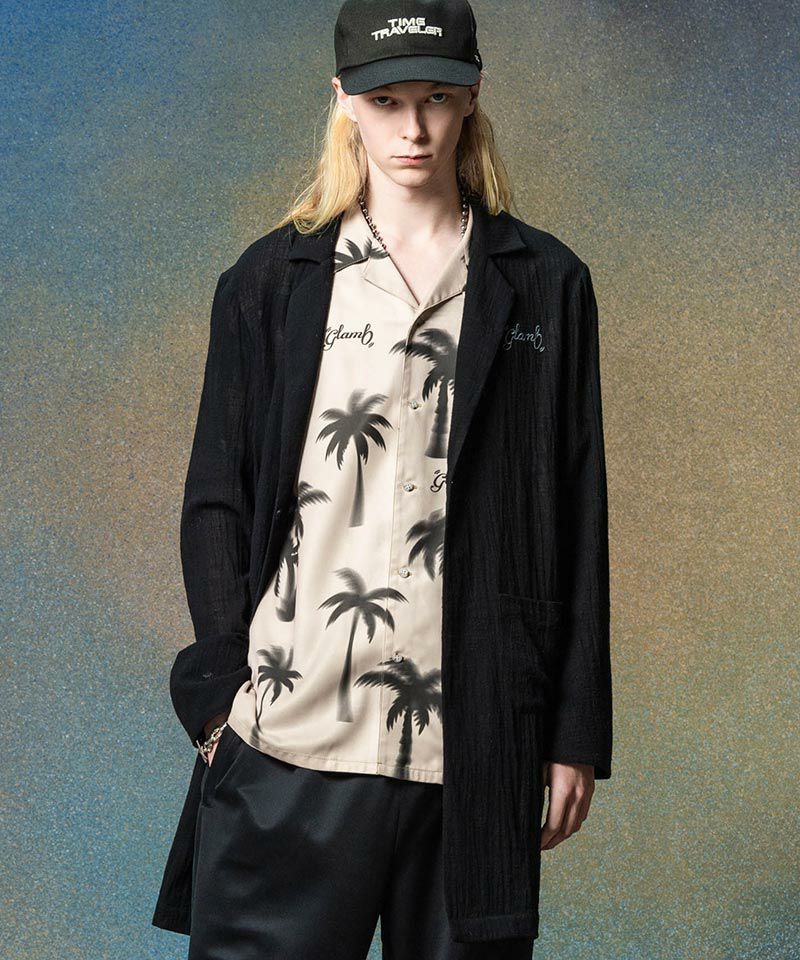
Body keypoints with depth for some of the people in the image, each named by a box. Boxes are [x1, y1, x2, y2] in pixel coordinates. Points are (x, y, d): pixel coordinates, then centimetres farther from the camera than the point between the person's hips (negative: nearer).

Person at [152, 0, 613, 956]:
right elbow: (215, 498, 9)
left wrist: (576, 733, 5)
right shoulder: (271, 279, 10)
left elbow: (576, 523, 8)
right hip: (289, 740, 0)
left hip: (479, 744, 0)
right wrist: (222, 682, -2)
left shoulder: (544, 284, 9)